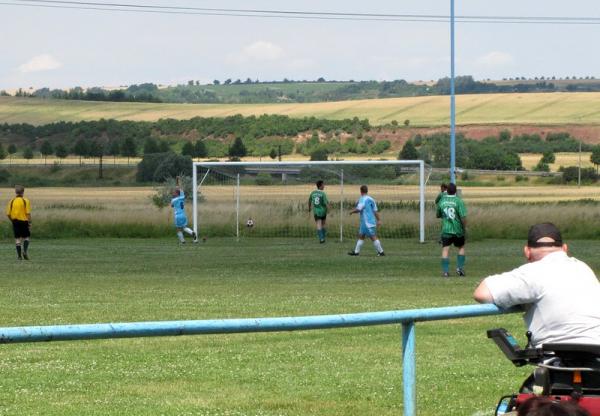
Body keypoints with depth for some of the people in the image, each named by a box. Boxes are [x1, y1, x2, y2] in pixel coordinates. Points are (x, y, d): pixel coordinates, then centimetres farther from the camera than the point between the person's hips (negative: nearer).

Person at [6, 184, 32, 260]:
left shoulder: (11, 201, 0)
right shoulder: (25, 201, -7)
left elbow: (8, 214, 0)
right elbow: (28, 213, -11)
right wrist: (30, 222, -1)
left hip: (15, 221, 2)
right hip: (24, 221, -2)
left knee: (17, 239, 6)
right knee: (26, 237, 11)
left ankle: (19, 255, 3)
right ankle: (25, 250, -11)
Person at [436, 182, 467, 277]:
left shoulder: (442, 201, -1)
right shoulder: (458, 201, -11)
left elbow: (437, 215, 12)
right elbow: (463, 217, -14)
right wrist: (465, 228, 0)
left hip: (446, 230, 1)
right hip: (458, 230, -1)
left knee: (445, 250, 1)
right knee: (461, 248, 19)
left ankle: (445, 271, -8)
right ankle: (460, 268, 11)